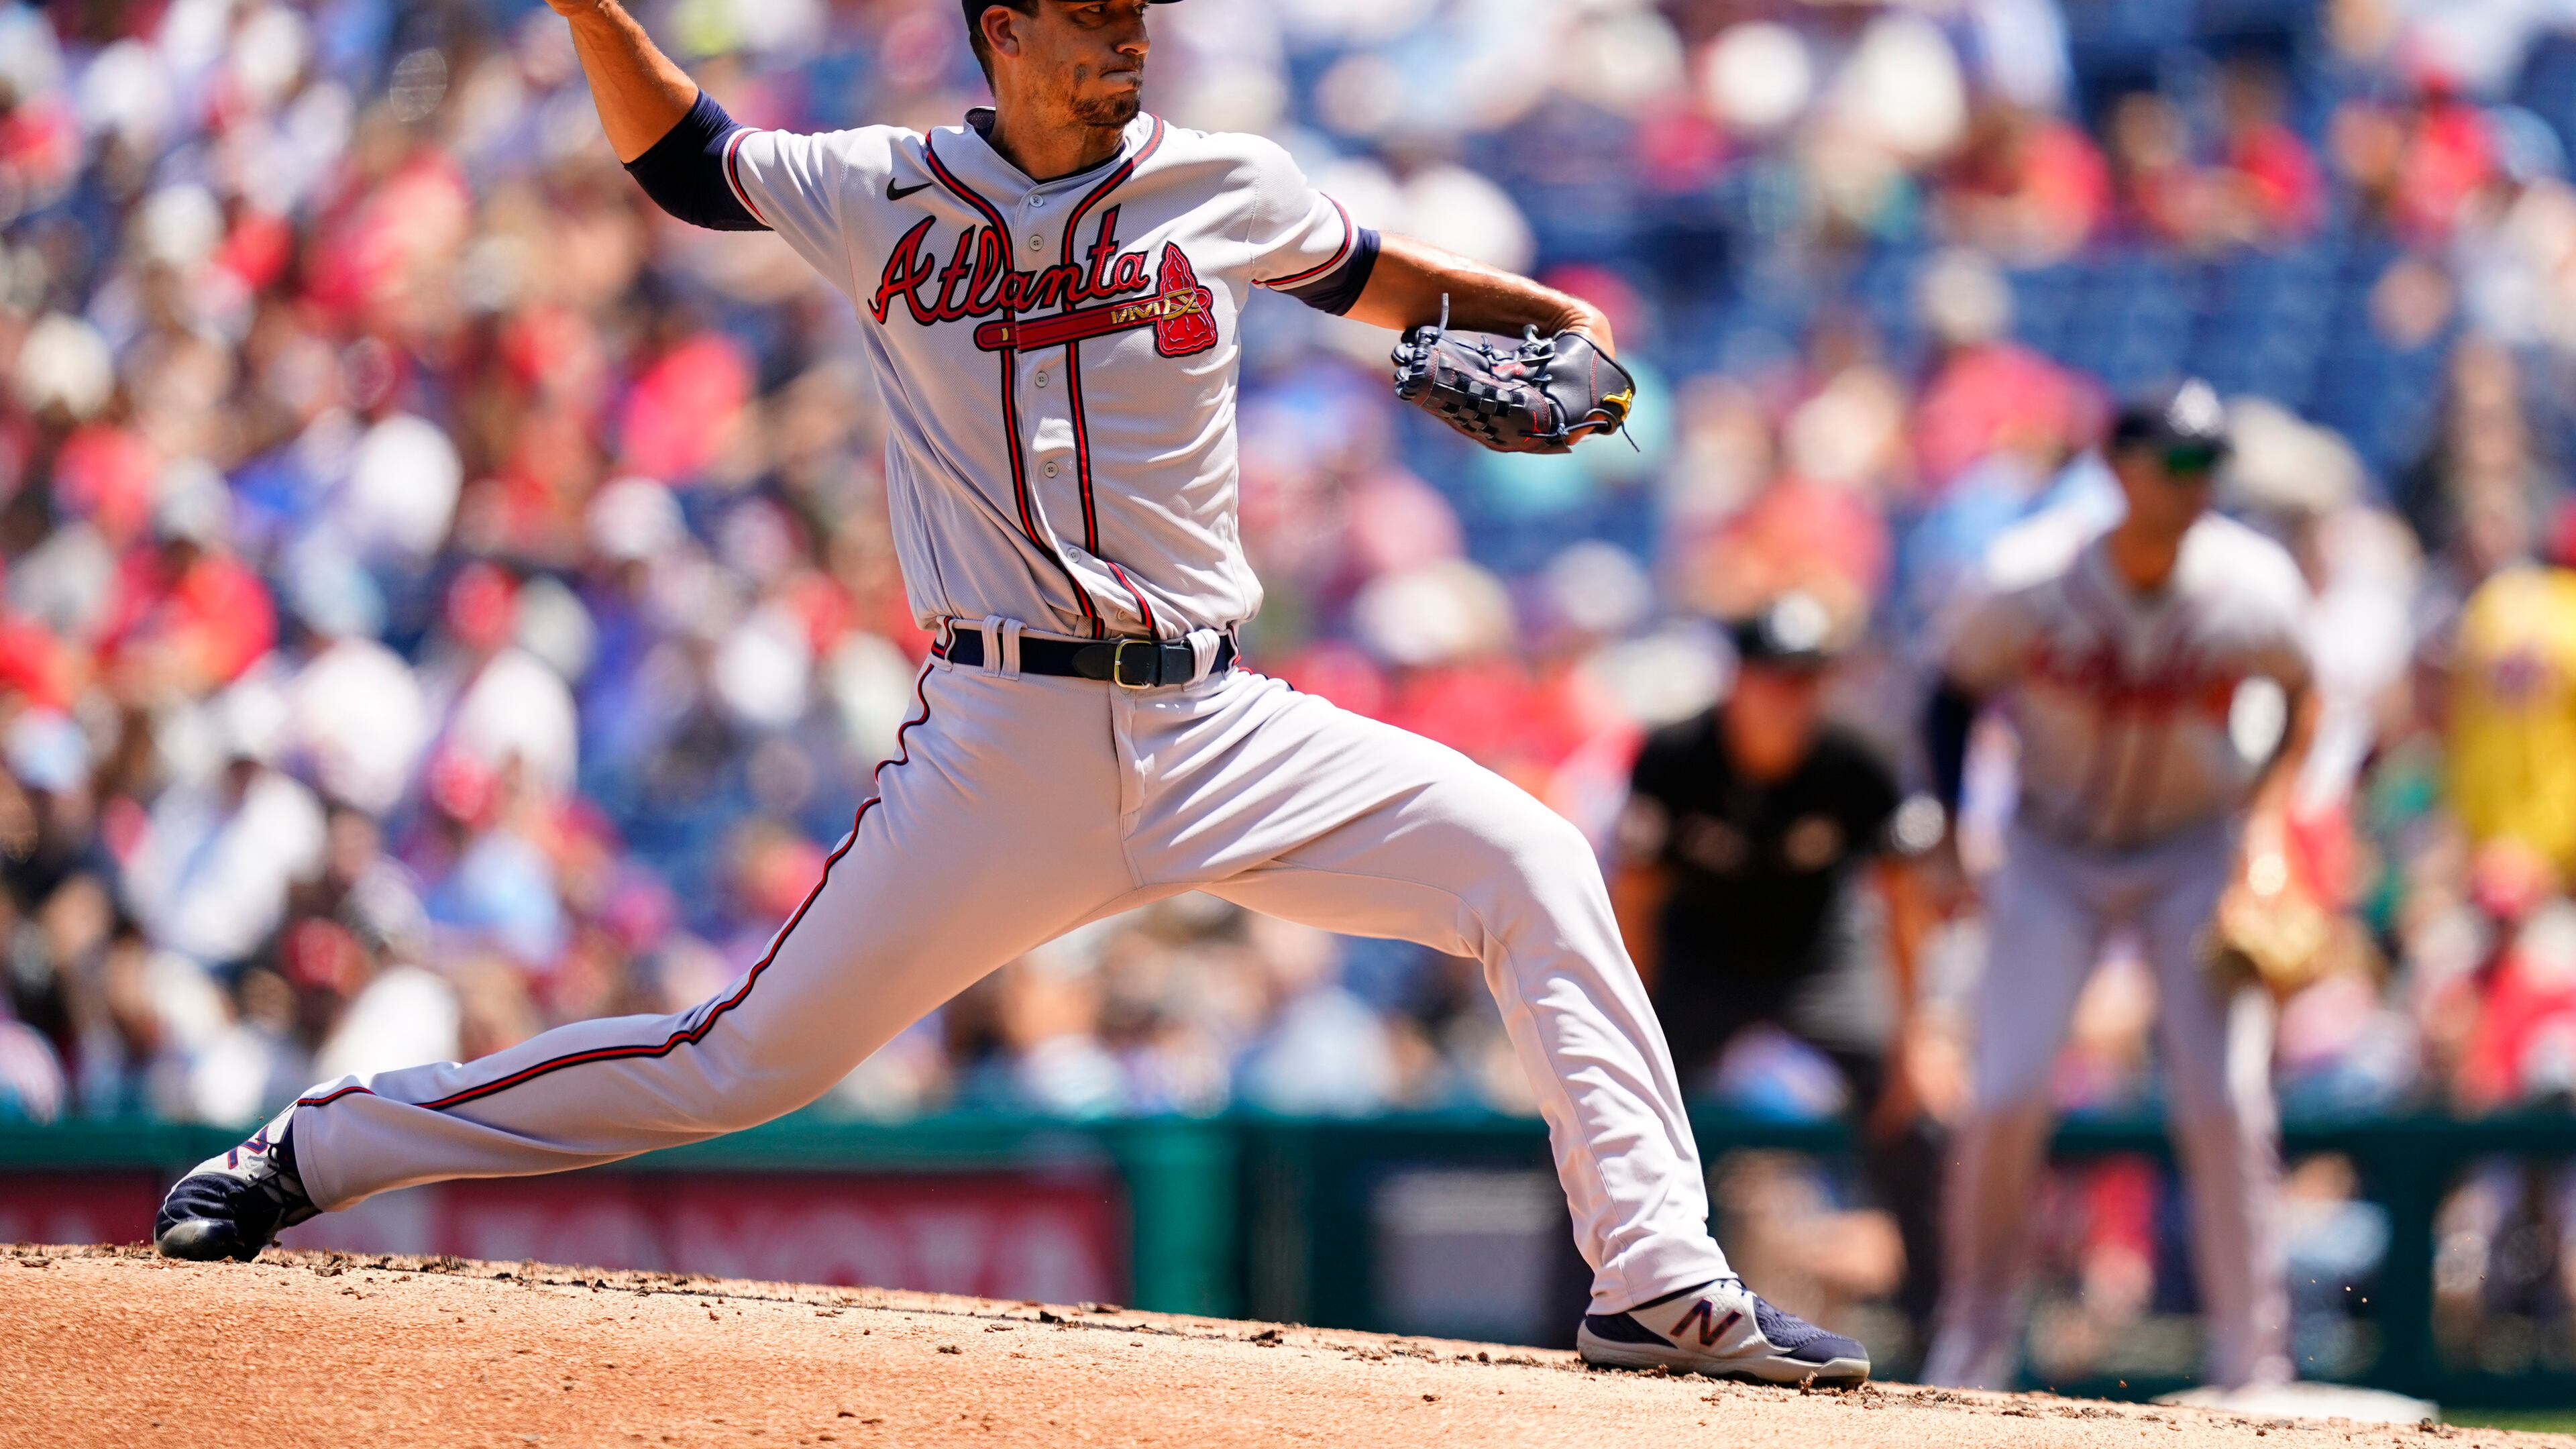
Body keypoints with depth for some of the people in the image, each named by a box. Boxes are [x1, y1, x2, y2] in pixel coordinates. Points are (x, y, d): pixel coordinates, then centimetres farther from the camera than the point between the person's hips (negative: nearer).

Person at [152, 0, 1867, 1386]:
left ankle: (1661, 1281, -12)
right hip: (999, 747, -2)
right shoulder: (883, 196, 2)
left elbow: (1371, 276, 22)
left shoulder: (1227, 188, 4)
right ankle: (315, 1148, 13)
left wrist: (1540, 315, 6)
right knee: (746, 1060, -2)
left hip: (1214, 731, 2)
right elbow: (680, 152, 16)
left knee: (1531, 864, -15)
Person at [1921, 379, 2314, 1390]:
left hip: (2196, 852, 0)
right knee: (2005, 1100, -8)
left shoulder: (2254, 589, -17)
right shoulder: (2032, 580, -19)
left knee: (2226, 1107, -9)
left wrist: (2268, 810, -10)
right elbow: (1957, 693, -2)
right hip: (2054, 853, 0)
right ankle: (1973, 1344, 9)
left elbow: (2300, 699, 3)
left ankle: (2252, 1363, 1)